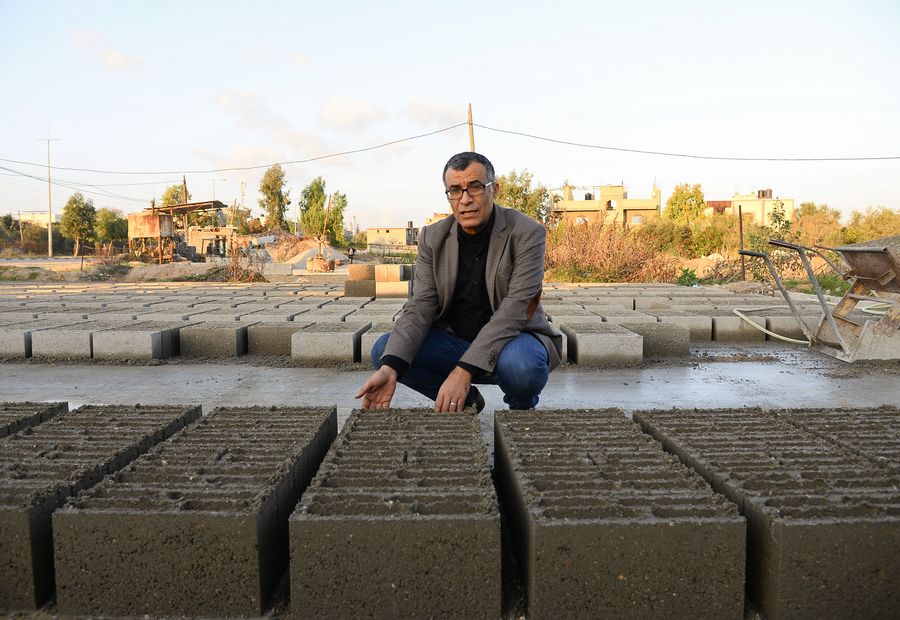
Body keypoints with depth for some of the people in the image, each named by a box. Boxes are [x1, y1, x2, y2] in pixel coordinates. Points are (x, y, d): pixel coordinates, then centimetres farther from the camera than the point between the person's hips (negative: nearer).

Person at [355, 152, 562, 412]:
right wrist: (390, 367, -29)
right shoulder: (433, 238, -2)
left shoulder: (526, 233, -16)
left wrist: (464, 370, -36)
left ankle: (522, 407, 0)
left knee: (519, 363, -38)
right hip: (455, 340, 4)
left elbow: (514, 309, -25)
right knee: (384, 349, -15)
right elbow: (420, 307, -10)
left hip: (513, 338, -4)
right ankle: (465, 400, 5)